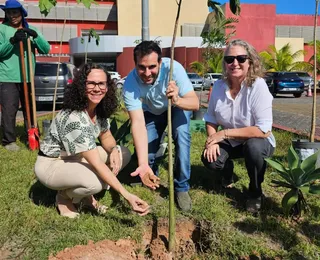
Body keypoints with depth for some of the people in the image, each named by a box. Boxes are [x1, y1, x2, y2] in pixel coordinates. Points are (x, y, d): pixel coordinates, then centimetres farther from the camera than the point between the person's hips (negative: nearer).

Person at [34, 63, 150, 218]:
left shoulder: (100, 109, -8)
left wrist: (114, 150, -18)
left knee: (123, 154, -5)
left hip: (76, 158, 8)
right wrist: (127, 195, -38)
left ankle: (86, 195, 6)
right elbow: (97, 164, -35)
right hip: (50, 165, -8)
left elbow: (106, 137, 7)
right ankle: (64, 197, 0)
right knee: (96, 181, -35)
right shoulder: (75, 119, -33)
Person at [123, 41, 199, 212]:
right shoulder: (130, 84, -34)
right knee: (145, 152, -13)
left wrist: (177, 100, -63)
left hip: (178, 107, -1)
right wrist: (143, 164, -50)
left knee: (181, 134, -28)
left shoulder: (173, 68, -36)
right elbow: (138, 123, -41)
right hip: (151, 112, 1)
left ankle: (181, 187, -9)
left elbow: (195, 103, -40)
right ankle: (152, 171, 25)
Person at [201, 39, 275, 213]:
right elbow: (210, 118, 1)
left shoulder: (258, 86, -24)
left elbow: (263, 130, -29)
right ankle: (227, 172, 17)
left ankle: (255, 192, -5)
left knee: (253, 147, -36)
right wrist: (212, 140, -19)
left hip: (257, 142, -3)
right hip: (230, 142, 4)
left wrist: (225, 133, -27)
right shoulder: (219, 85, -10)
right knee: (209, 159, -23)